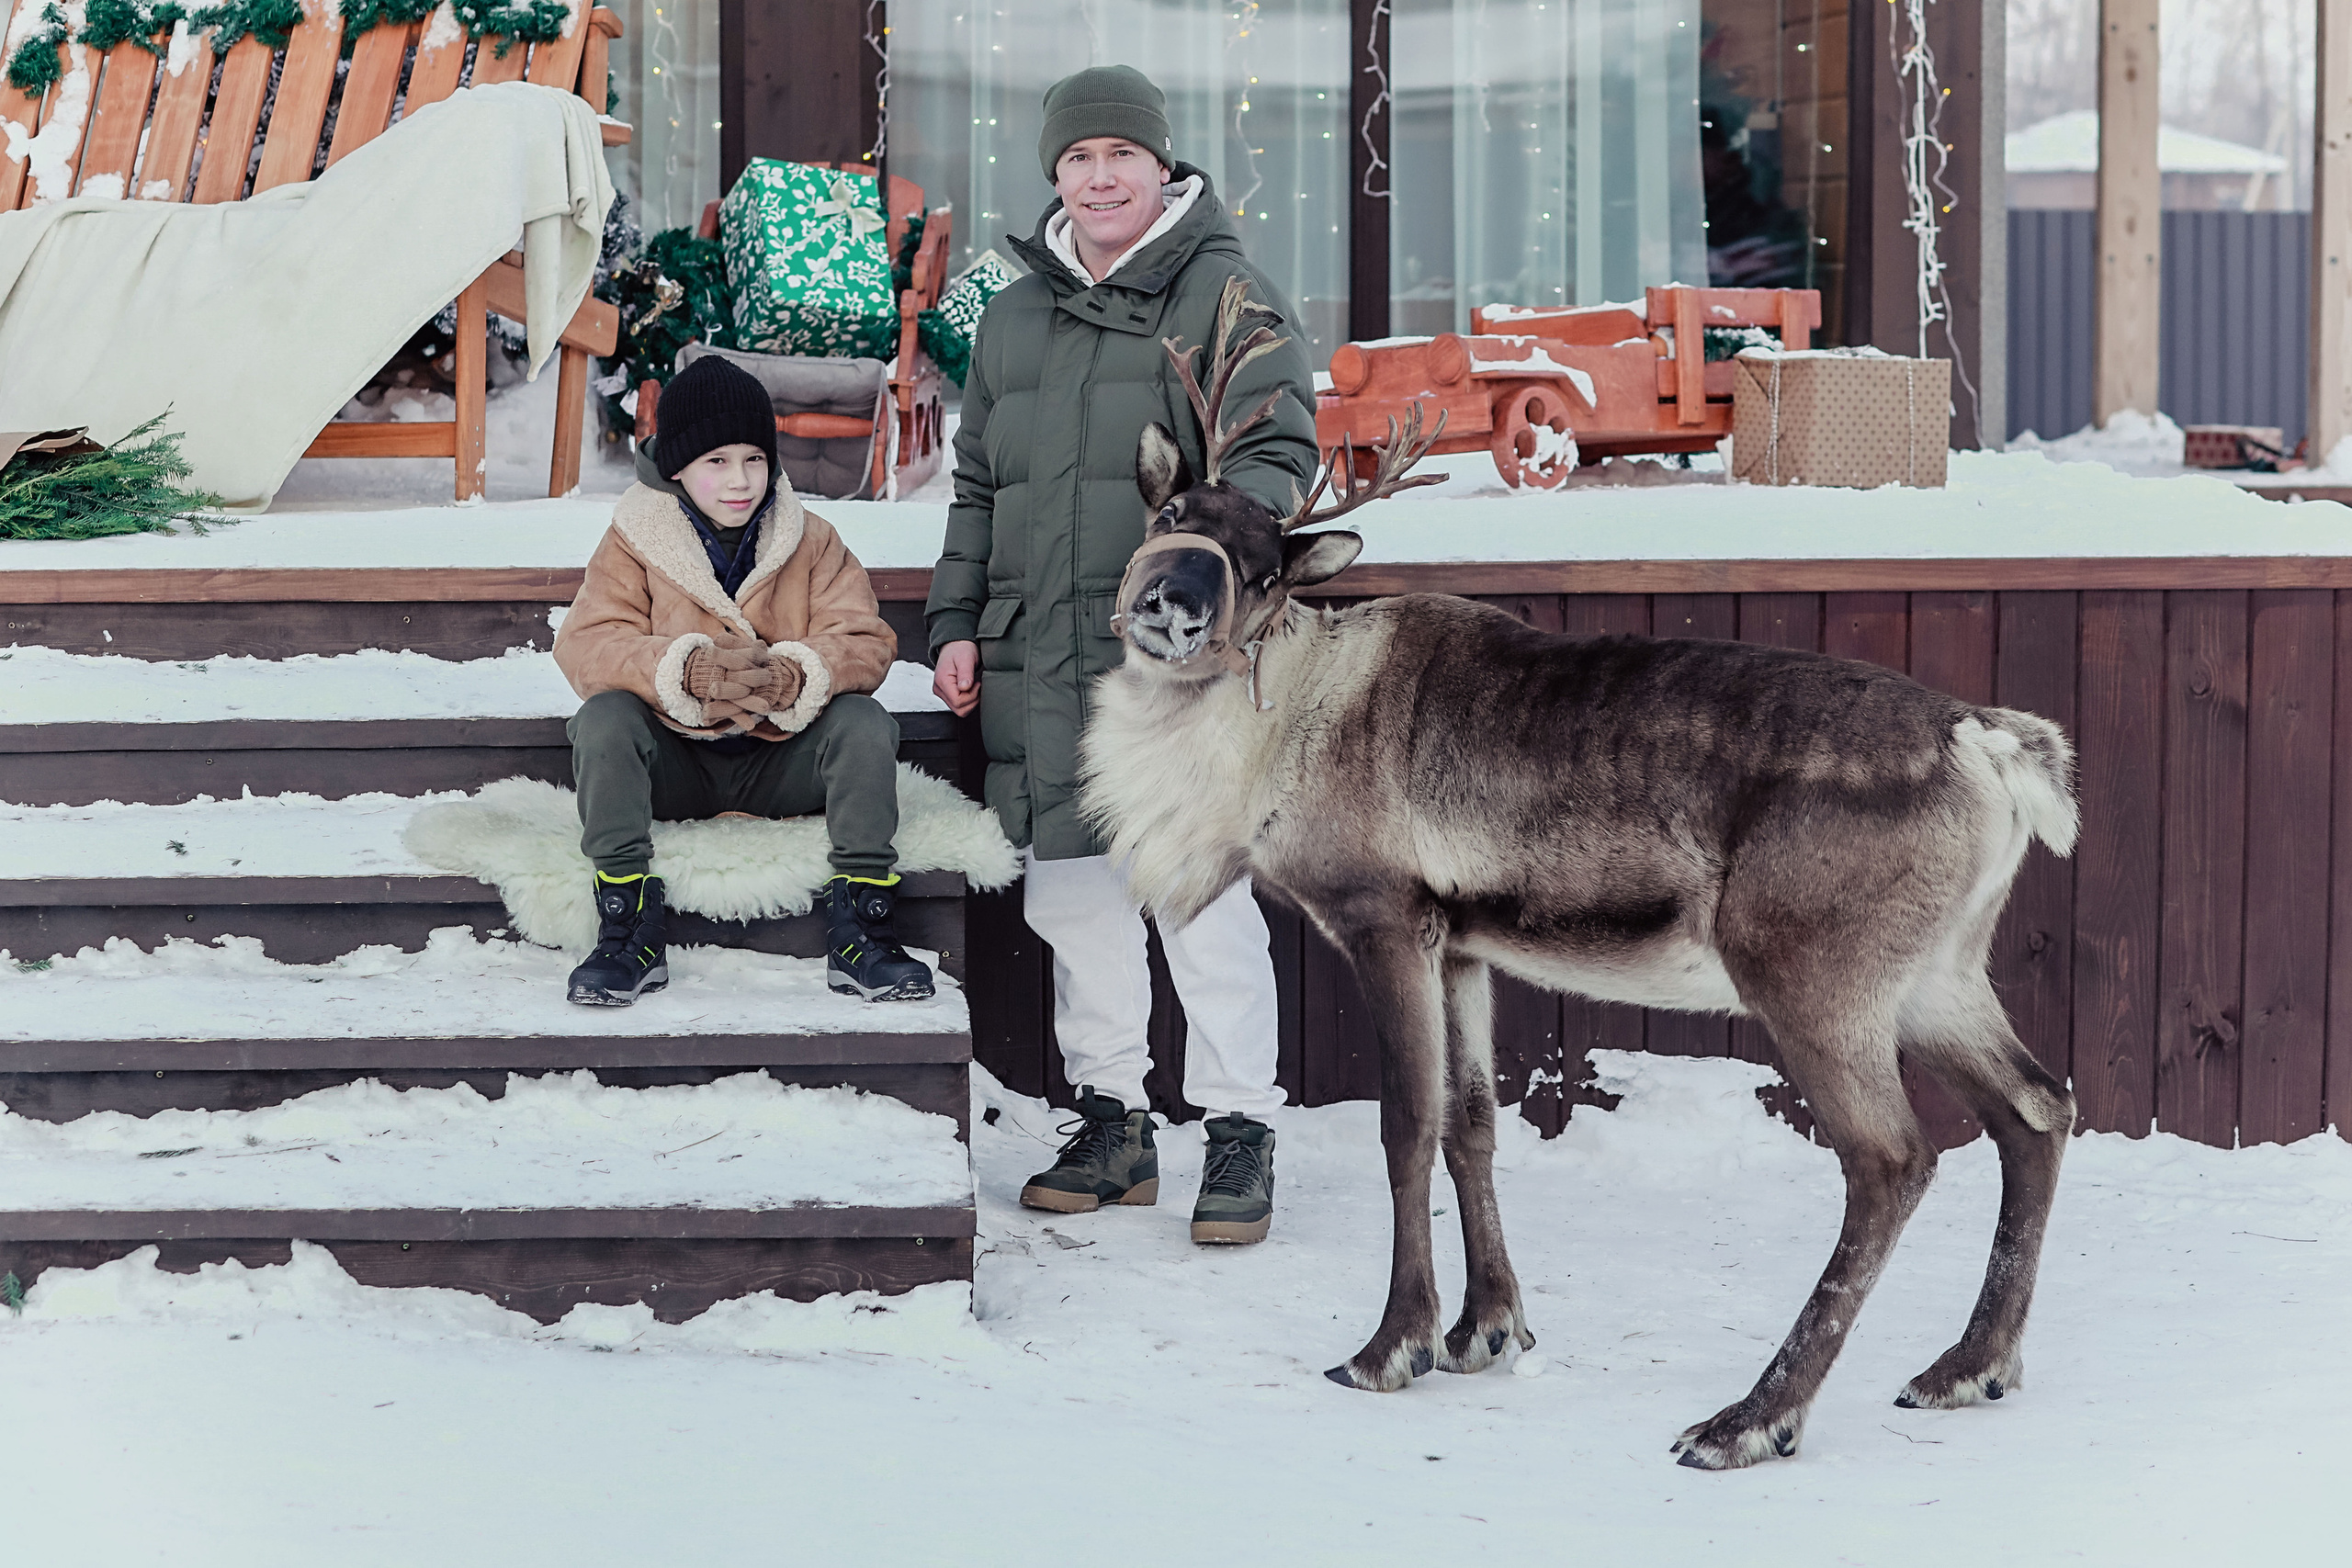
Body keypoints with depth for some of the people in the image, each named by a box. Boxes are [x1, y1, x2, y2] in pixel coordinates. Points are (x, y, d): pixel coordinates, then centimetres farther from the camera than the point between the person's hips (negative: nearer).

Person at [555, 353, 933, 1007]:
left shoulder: (812, 543, 2)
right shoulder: (634, 543, -2)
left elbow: (865, 641, -9)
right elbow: (587, 645, -15)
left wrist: (795, 674, -33)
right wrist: (685, 669, -35)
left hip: (780, 760, 1)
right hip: (674, 764, -1)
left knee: (866, 724, -26)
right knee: (602, 720, -30)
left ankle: (858, 930, -23)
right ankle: (629, 933, -30)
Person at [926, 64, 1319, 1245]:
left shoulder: (1225, 293, 1)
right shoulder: (1014, 317, 18)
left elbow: (1281, 453, -7)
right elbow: (977, 490, 25)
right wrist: (955, 623, 16)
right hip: (1039, 667, 6)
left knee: (1205, 897, -8)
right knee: (1073, 899, 10)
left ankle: (1239, 1134, 0)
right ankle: (1110, 1123, 21)